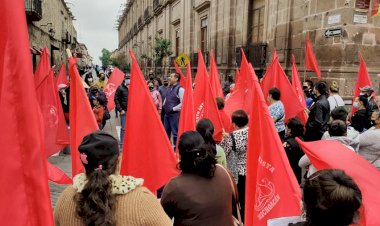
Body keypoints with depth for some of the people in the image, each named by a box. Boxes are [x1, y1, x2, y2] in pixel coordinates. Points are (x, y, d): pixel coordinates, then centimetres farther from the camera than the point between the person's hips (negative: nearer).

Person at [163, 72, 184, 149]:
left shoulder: (180, 89, -13)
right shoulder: (170, 88, 13)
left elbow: (183, 103, -20)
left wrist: (173, 109, -17)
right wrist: (164, 105, 11)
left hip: (175, 114, -9)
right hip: (167, 114, 9)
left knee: (175, 133, -1)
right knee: (166, 132, 17)